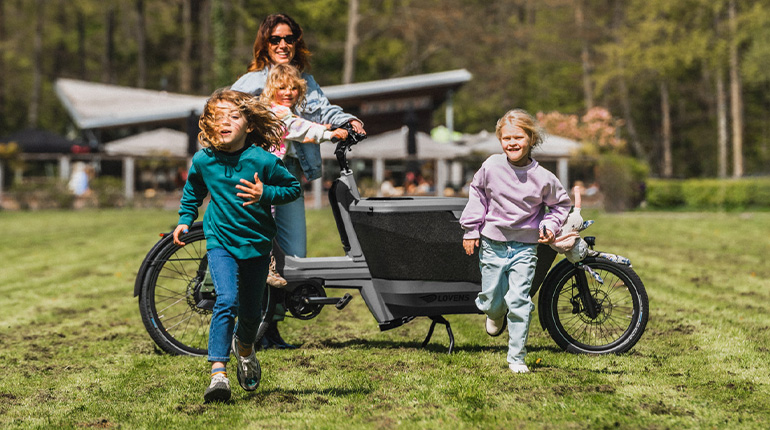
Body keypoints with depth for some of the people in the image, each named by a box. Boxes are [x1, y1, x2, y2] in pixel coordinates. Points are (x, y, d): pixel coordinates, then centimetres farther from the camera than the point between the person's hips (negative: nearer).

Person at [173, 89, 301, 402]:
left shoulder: (262, 160, -15)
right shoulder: (203, 160, -6)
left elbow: (294, 188, -4)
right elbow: (192, 191, 16)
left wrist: (265, 194, -19)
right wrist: (185, 221, 12)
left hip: (257, 241, 0)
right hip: (220, 240, 0)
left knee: (251, 308, 13)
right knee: (226, 301, -20)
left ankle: (244, 347, 46)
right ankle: (218, 372, -22)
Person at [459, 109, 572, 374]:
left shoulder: (542, 178, -8)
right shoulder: (491, 167, -7)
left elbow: (561, 203, 10)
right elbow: (477, 194, 9)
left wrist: (550, 225, -5)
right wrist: (470, 230, 7)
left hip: (525, 247, -1)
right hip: (492, 244, 1)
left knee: (519, 302, -8)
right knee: (491, 300, 7)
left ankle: (517, 358, 4)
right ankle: (496, 315, 46)